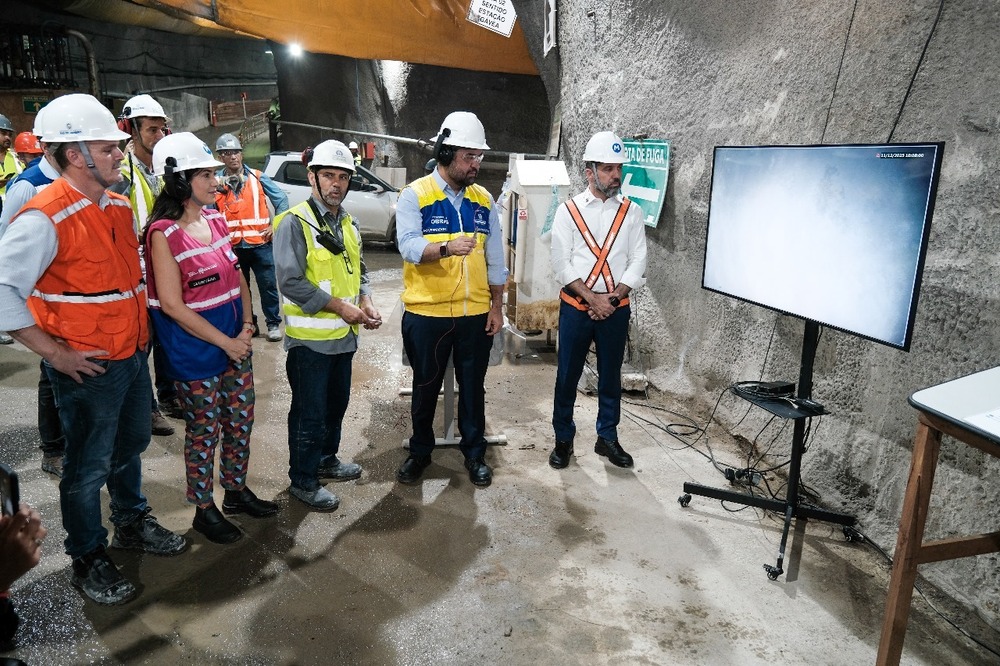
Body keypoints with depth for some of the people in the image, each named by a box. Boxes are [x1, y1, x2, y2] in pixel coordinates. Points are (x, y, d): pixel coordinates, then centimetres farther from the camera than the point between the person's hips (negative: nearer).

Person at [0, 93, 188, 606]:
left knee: (131, 446, 23)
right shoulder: (45, 218, -20)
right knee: (89, 466, 8)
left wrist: (140, 327, 13)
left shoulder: (118, 206, 6)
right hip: (88, 367, -8)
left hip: (133, 353, 8)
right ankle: (88, 559, 28)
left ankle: (132, 523, 44)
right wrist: (55, 354, -20)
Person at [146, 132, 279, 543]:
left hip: (234, 343, 7)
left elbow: (237, 277, 11)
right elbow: (172, 305, -19)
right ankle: (204, 510, 27)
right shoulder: (165, 233, -17)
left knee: (240, 421, 17)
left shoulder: (215, 220, 4)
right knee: (204, 431, 7)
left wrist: (246, 328, -2)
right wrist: (225, 341, -16)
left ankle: (237, 492, 36)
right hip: (194, 353, -7)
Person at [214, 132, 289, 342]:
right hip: (232, 246, 2)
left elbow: (281, 199, 5)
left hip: (260, 243, -1)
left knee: (268, 285, 0)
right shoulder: (216, 182, 4)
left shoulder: (257, 177, 3)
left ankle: (273, 323, 12)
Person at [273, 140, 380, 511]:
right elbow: (291, 282, -21)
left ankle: (326, 459, 40)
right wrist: (340, 307, -19)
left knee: (336, 404, 20)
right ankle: (303, 480, 19)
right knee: (310, 413, 3)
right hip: (310, 338, -8)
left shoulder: (348, 224, 11)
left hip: (344, 335, 8)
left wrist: (366, 303, -1)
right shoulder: (294, 222, -14)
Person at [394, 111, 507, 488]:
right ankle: (420, 452, 31)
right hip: (427, 313, -3)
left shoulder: (483, 199, 7)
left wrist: (496, 308, 7)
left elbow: (495, 260, 10)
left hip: (475, 314, 3)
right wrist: (446, 248, -37)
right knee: (425, 387, 12)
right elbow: (408, 246, -19)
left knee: (473, 387, 13)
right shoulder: (415, 195, -5)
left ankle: (475, 453, 30)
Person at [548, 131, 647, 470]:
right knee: (567, 376, 6)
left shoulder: (631, 212, 2)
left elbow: (637, 264, -1)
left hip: (616, 309, 2)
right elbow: (562, 265, -7)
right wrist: (592, 299, -14)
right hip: (576, 308, -1)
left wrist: (613, 298, -13)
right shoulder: (568, 211, -2)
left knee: (611, 376, 12)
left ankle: (607, 438, 28)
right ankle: (563, 439, 22)